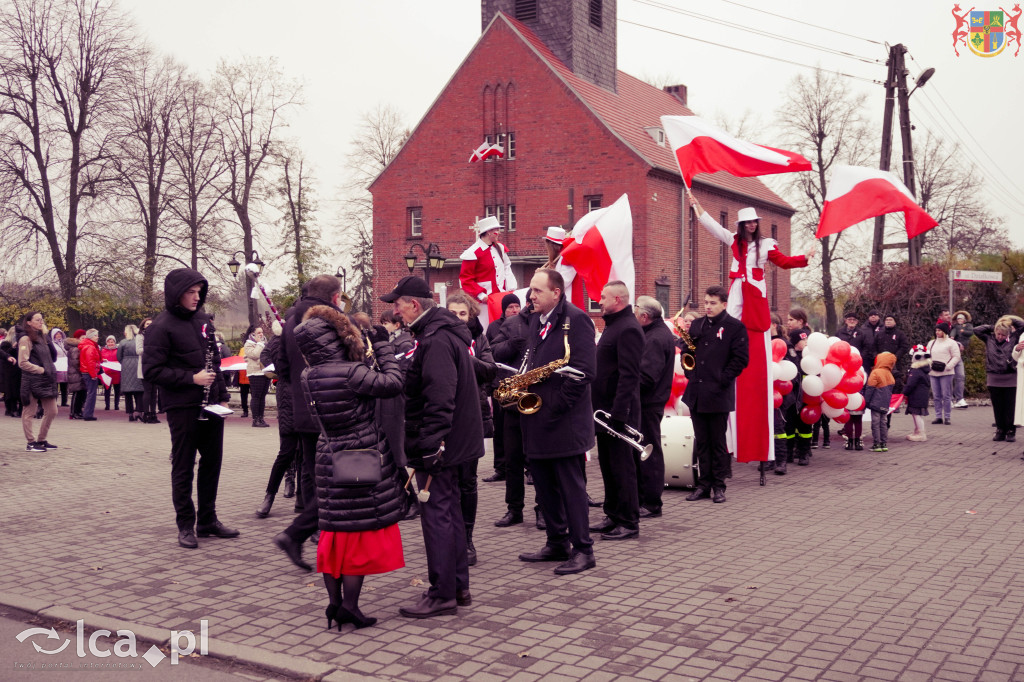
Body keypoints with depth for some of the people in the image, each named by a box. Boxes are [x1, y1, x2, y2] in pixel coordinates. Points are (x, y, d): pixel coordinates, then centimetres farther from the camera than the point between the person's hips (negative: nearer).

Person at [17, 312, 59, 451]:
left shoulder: (41, 337, 16)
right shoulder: (25, 339, -7)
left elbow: (53, 354, 11)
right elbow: (23, 363, -14)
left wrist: (47, 336, 3)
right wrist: (41, 370, -14)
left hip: (47, 381, 8)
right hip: (33, 381, -8)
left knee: (52, 411, 9)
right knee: (29, 412, 2)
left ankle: (41, 440, 21)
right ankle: (31, 443, 8)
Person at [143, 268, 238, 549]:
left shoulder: (203, 320, 11)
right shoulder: (161, 326, -9)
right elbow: (151, 371, -13)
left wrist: (222, 395, 13)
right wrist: (191, 378, -19)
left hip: (211, 405, 7)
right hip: (183, 408, -7)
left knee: (212, 462, 13)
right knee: (183, 467, 3)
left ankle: (208, 520, 26)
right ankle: (186, 525, 14)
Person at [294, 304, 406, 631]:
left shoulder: (308, 376, 1)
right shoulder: (351, 372, -21)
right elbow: (392, 383, -15)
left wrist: (363, 354, 9)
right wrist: (383, 346, -6)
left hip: (330, 459, 7)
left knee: (334, 531, 13)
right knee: (362, 531, 3)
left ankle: (334, 603, 18)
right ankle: (349, 604, 5)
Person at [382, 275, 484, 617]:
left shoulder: (435, 339, -19)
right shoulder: (446, 331, 14)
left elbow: (439, 400, -25)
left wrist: (430, 449, -24)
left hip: (438, 444, -11)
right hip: (453, 441, 11)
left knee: (436, 514, -4)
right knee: (449, 511, 16)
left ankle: (442, 595, 4)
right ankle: (458, 586, 25)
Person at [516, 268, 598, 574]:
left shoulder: (575, 320, -11)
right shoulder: (535, 321, 15)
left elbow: (583, 371, -17)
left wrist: (555, 407, -17)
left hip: (564, 421, -8)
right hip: (536, 420, 9)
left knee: (571, 486, -2)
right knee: (545, 485, 14)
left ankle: (583, 550, 7)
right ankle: (557, 543, 26)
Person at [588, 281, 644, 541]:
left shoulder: (628, 329, -16)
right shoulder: (613, 325, 17)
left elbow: (629, 375, -22)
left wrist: (618, 412, -25)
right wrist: (601, 408, 17)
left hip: (618, 412, -10)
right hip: (605, 410, 10)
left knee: (622, 469, -3)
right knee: (608, 466, 15)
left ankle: (629, 523, 6)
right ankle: (613, 517, 25)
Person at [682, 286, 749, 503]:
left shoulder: (735, 327, -3)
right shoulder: (697, 325, 13)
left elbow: (741, 358, -7)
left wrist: (723, 379, -13)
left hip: (718, 394, -5)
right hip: (696, 393, 5)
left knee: (718, 443, 4)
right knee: (701, 442, 10)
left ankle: (719, 486, 13)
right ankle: (704, 484, 17)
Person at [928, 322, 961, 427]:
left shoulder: (951, 343, 0)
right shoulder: (931, 343, 17)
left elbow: (956, 357, -5)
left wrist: (947, 366, -15)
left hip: (946, 373, -5)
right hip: (933, 373, 5)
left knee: (946, 396, -3)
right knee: (936, 396, 6)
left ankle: (947, 417, 1)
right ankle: (938, 417, 10)